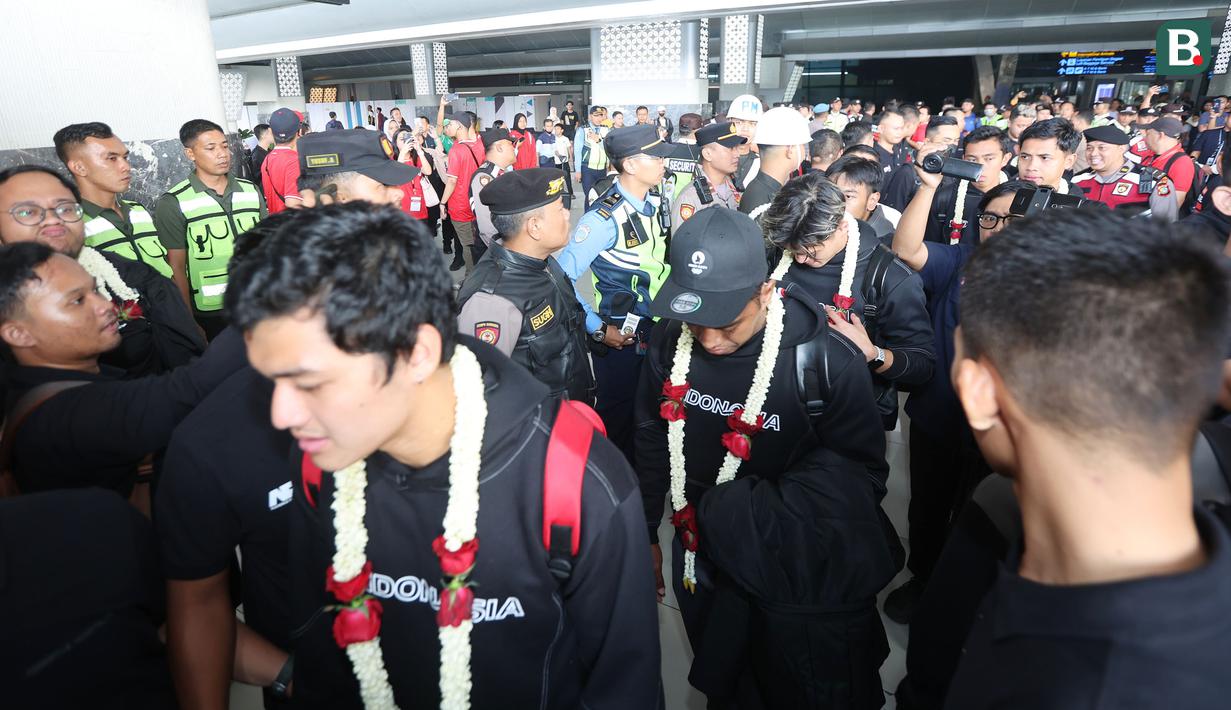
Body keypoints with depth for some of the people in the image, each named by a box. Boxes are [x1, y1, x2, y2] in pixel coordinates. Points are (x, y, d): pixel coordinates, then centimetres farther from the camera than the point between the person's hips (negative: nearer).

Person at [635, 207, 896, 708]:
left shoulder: (828, 360, -26)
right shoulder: (671, 339, -13)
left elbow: (858, 475, -16)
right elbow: (652, 440, 1)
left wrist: (740, 511, -24)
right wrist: (645, 534, 10)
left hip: (803, 577, -4)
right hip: (703, 564, 4)